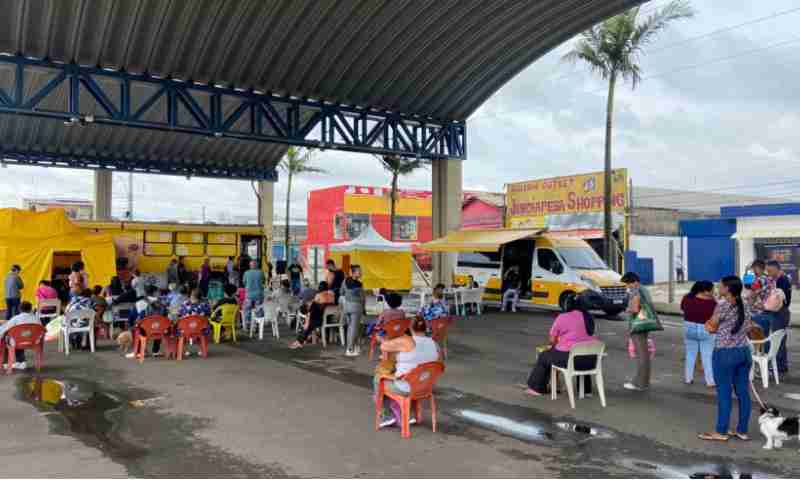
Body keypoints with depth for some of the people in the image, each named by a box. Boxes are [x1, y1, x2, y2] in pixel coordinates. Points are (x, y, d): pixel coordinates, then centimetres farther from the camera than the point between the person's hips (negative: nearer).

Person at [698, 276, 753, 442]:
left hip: (725, 353, -7)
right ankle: (742, 431, 17)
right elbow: (748, 327, 15)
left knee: (724, 393, -1)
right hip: (744, 351, 7)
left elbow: (712, 327, -6)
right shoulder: (744, 305, 7)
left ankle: (721, 432, 6)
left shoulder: (723, 305, -14)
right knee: (743, 392, 10)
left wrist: (709, 323, 13)